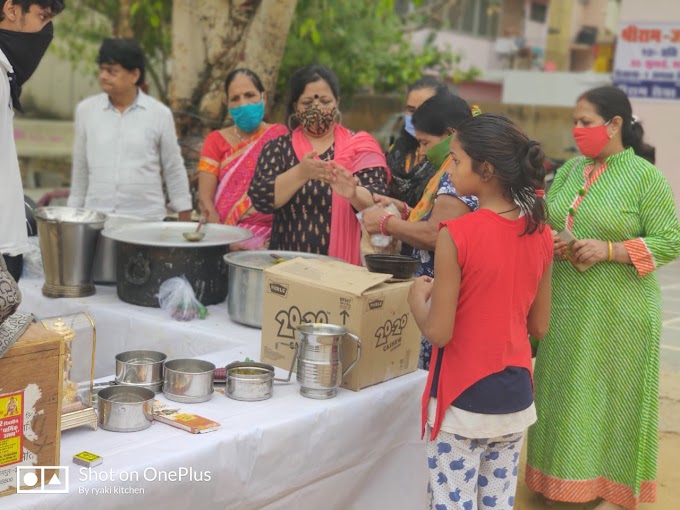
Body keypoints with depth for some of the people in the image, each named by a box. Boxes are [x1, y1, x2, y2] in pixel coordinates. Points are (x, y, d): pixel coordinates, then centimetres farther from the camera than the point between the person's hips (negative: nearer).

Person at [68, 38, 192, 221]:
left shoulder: (159, 114, -1)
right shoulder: (85, 110, 5)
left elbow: (174, 171, 5)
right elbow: (80, 170, 13)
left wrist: (185, 222, 4)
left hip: (147, 219, -2)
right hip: (96, 219, 2)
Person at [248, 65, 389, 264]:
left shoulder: (359, 146, 5)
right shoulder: (278, 148, 8)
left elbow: (377, 204, -5)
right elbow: (260, 198, -6)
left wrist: (353, 194, -26)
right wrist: (300, 173, -21)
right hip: (289, 263, 0)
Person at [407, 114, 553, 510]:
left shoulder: (457, 234, -18)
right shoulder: (540, 234, 0)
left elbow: (438, 332, -17)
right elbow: (539, 326, 7)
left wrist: (418, 296, 1)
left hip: (463, 400, -6)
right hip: (516, 397, 6)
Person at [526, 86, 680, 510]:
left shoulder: (646, 176, -9)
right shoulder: (570, 169, 8)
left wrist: (608, 250, -20)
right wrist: (549, 241, -8)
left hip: (617, 312, -5)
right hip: (565, 305, 6)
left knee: (612, 394, 4)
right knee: (566, 391, 12)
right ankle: (564, 474, 28)